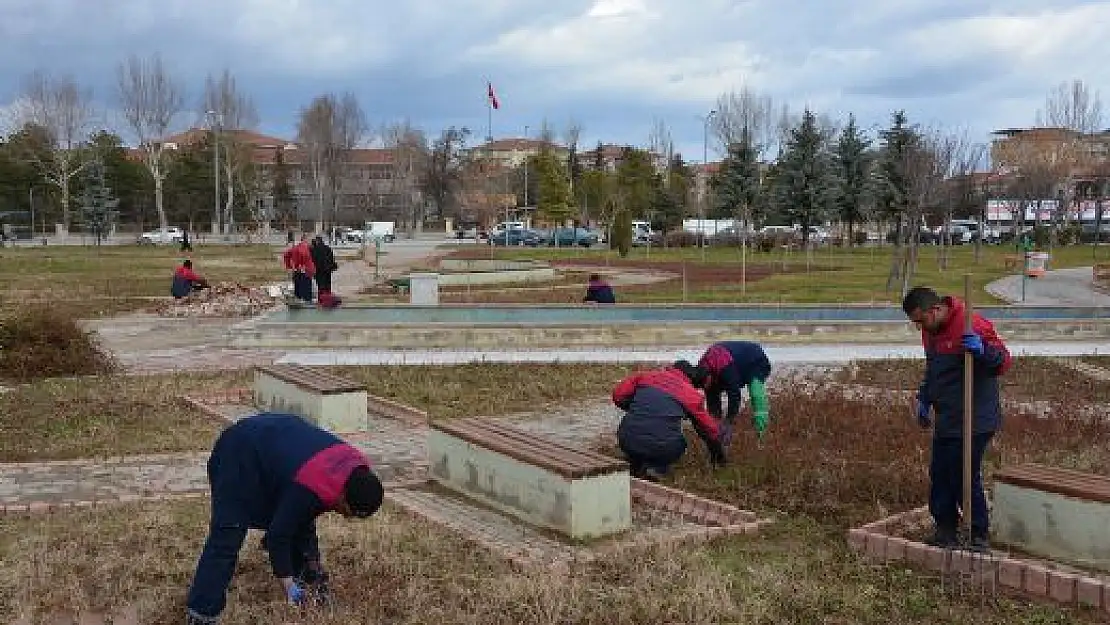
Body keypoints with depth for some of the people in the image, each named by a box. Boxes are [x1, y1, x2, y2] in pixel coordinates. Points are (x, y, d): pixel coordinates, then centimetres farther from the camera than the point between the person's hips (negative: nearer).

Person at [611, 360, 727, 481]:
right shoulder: (691, 394, 11)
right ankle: (657, 468, 3)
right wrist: (719, 456, 36)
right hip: (662, 448, -2)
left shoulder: (645, 376, 15)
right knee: (679, 444, 31)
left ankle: (636, 466, 16)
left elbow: (618, 395, 14)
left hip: (627, 441, 2)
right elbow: (709, 429, 21)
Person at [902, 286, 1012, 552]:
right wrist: (924, 399, 19)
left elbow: (1004, 362, -17)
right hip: (946, 420, 9)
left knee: (966, 478, -4)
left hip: (974, 422, -9)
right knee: (939, 476, 11)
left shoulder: (973, 327, -19)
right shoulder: (931, 331, 9)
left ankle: (980, 535, 11)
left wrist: (982, 350, -36)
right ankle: (945, 530, 24)